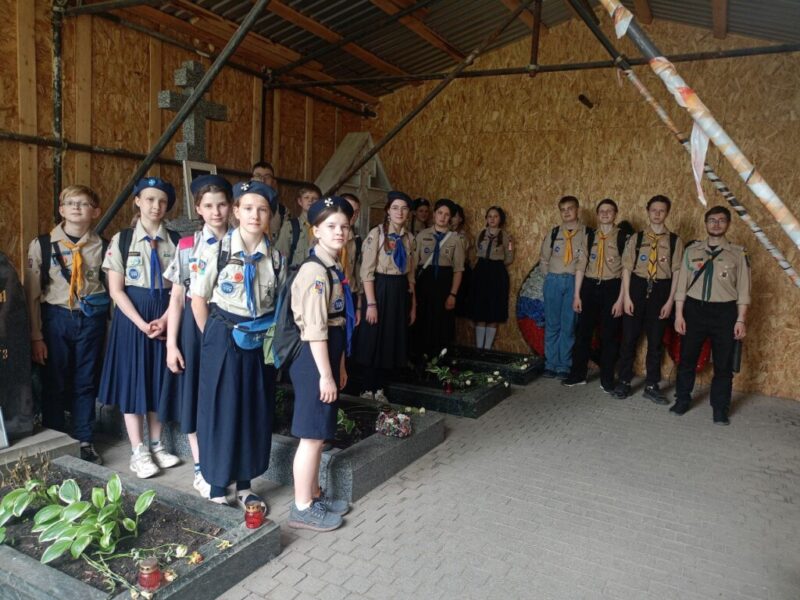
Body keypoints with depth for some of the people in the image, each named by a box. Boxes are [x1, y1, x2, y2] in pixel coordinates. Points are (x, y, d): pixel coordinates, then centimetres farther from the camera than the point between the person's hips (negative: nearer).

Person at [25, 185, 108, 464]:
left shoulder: (102, 246, 1)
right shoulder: (41, 245, -2)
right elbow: (32, 293, 0)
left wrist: (107, 324, 1)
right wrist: (36, 336, -3)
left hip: (92, 319, 1)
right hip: (56, 318, -1)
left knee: (86, 383, 10)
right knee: (55, 384, 6)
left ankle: (84, 441, 25)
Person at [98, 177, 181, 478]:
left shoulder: (175, 241, 2)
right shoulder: (121, 240, -2)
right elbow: (115, 289, -6)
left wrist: (165, 318, -12)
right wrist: (141, 322, -14)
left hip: (165, 316, 2)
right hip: (132, 317, -2)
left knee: (159, 380, 9)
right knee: (132, 380, 3)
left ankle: (156, 446, 23)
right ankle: (138, 452, 13)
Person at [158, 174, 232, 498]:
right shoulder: (187, 246, 1)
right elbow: (177, 298, 1)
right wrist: (171, 343, -4)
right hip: (195, 326, 0)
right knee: (195, 395, 5)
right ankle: (201, 470, 19)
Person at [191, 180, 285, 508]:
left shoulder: (277, 258, 2)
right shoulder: (216, 252, -7)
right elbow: (198, 300, -2)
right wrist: (214, 337, 1)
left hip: (261, 342, 4)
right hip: (224, 341, -3)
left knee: (256, 413, 10)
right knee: (220, 412, 4)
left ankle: (245, 486, 26)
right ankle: (217, 488, 21)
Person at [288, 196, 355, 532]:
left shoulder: (334, 269, 12)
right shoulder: (315, 271, -17)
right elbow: (315, 330, -20)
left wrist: (339, 367, 19)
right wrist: (325, 375, -19)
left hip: (328, 358, 10)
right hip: (313, 361, -10)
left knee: (319, 434, 19)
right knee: (312, 436, 1)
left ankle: (314, 495, 33)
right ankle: (302, 509, 15)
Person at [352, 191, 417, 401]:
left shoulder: (409, 237, 9)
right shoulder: (377, 233, -9)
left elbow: (411, 273, 13)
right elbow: (366, 271, -13)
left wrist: (413, 304, 11)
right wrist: (371, 303, -17)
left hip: (401, 292, 6)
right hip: (380, 290, -6)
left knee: (392, 342, 11)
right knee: (375, 342, 3)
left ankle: (379, 389, 25)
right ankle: (368, 390, 20)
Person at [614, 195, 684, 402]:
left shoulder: (675, 241, 2)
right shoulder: (636, 238, 4)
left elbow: (676, 272, 1)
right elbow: (627, 268, 1)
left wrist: (670, 300, -5)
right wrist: (626, 296, -6)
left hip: (661, 290, 0)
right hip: (638, 287, 0)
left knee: (656, 340, 7)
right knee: (629, 337, 4)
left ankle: (651, 386, 19)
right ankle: (624, 382, 17)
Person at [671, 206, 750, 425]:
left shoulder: (738, 253, 2)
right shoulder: (692, 250, 5)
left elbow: (743, 289, 1)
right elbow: (682, 284, 4)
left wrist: (740, 320, -5)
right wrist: (679, 314, -1)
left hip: (724, 311, -1)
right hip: (694, 309, 1)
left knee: (723, 364, 6)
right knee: (687, 358, 9)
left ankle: (720, 409, 20)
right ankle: (682, 400, 25)